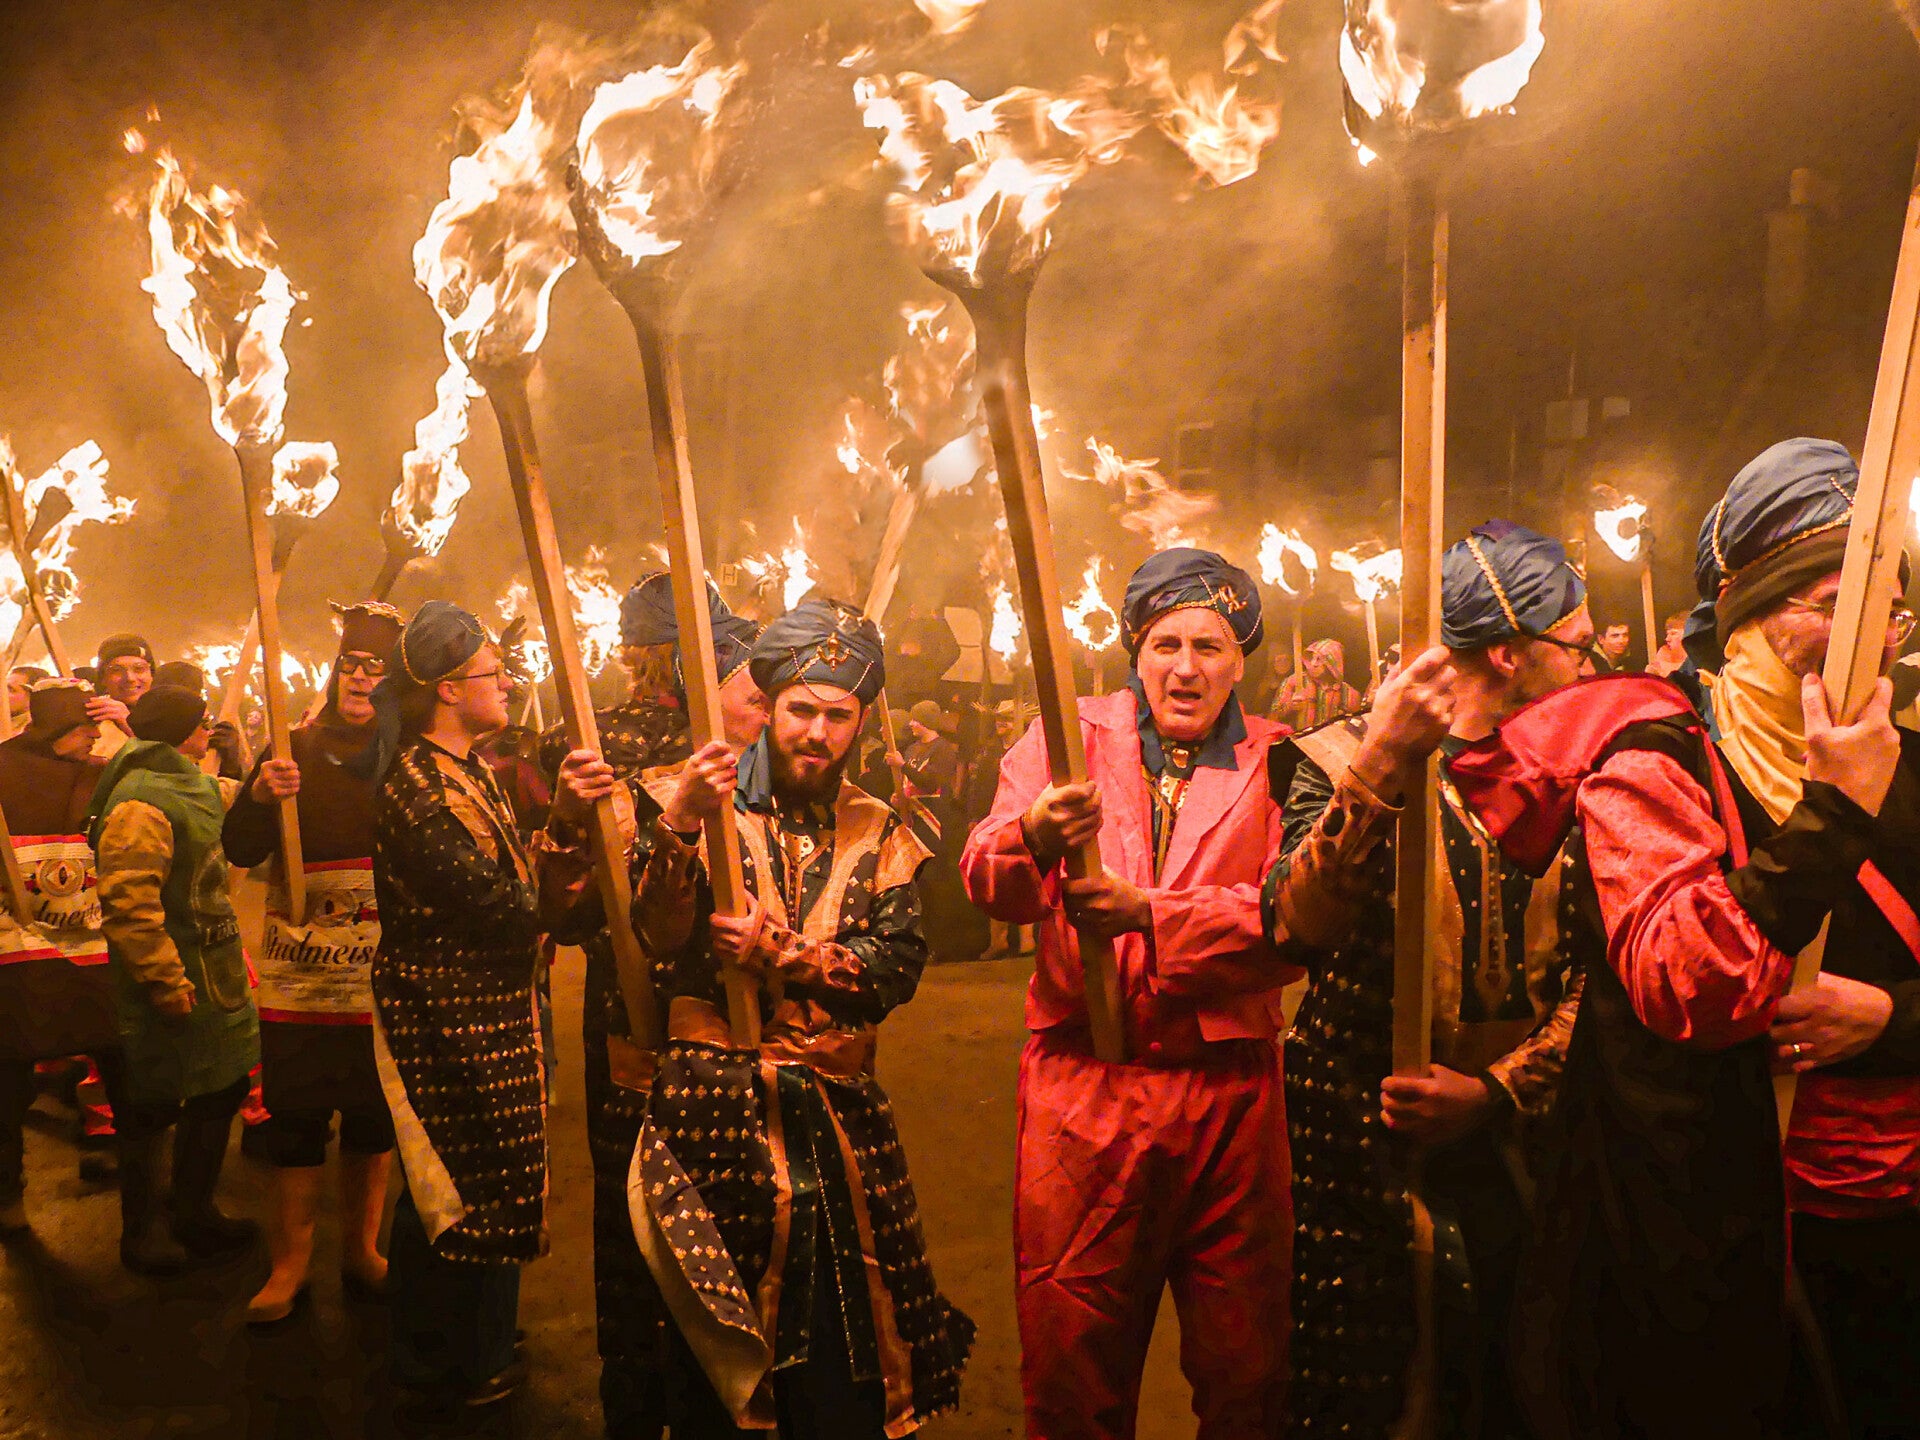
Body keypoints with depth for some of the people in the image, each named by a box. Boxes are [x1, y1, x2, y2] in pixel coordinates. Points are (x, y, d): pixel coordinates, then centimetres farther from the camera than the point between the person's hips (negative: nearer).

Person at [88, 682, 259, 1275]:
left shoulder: (195, 787, 11)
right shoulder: (140, 802, -20)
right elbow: (127, 902, -26)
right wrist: (165, 981, -25)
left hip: (213, 973, 10)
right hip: (175, 980, -9)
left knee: (220, 1092, 16)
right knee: (153, 1108, 6)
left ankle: (195, 1213, 32)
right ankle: (141, 1231, 22)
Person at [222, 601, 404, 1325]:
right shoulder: (295, 750, 4)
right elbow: (239, 850, -2)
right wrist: (260, 795, -19)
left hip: (383, 977, 0)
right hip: (299, 974, 0)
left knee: (373, 1115, 12)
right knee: (295, 1116, 4)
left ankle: (360, 1249, 28)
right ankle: (289, 1265, 18)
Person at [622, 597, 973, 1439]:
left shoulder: (880, 837, 10)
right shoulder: (708, 808, 3)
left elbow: (897, 964, -4)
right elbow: (658, 936, -11)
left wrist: (780, 953, -16)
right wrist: (678, 825, -25)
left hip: (837, 1119, 2)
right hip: (713, 1111, -2)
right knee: (710, 1362, 6)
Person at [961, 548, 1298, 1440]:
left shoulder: (1277, 764, 5)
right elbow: (990, 888, -7)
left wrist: (1148, 914, -20)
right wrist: (1034, 837, -30)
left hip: (1229, 1093, 1)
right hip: (1081, 1090, 0)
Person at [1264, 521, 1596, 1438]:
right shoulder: (1346, 761, -10)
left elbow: (1587, 978, 1)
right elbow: (1295, 932, -27)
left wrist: (1500, 1090, -14)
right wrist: (1375, 773, -38)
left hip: (1508, 1143, 4)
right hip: (1362, 1147, -4)